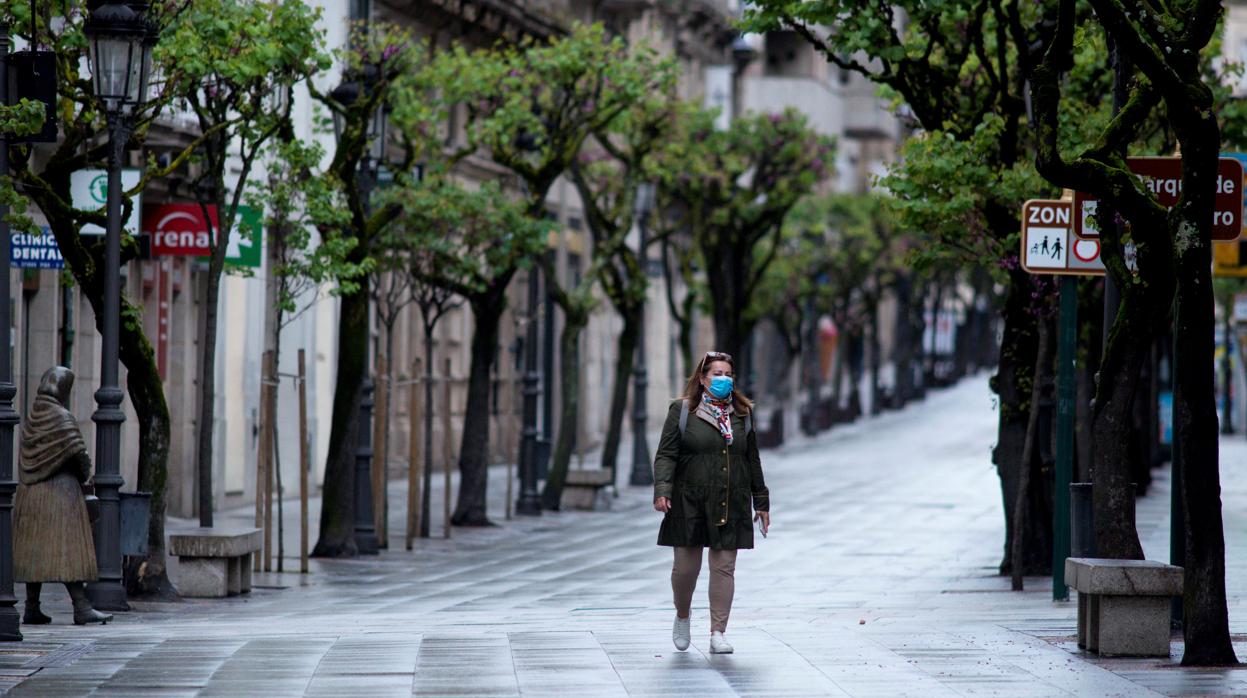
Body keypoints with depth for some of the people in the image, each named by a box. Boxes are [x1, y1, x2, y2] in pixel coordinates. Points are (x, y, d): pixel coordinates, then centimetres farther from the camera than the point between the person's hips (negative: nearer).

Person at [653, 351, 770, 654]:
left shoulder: (743, 414, 11)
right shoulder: (682, 411, 1)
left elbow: (752, 461, 16)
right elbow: (666, 455, -3)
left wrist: (761, 502, 16)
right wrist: (662, 490, -18)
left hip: (731, 505, 2)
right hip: (690, 504, -2)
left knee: (724, 567, -1)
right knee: (686, 566, 1)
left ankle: (718, 634, 3)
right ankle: (682, 616, 29)